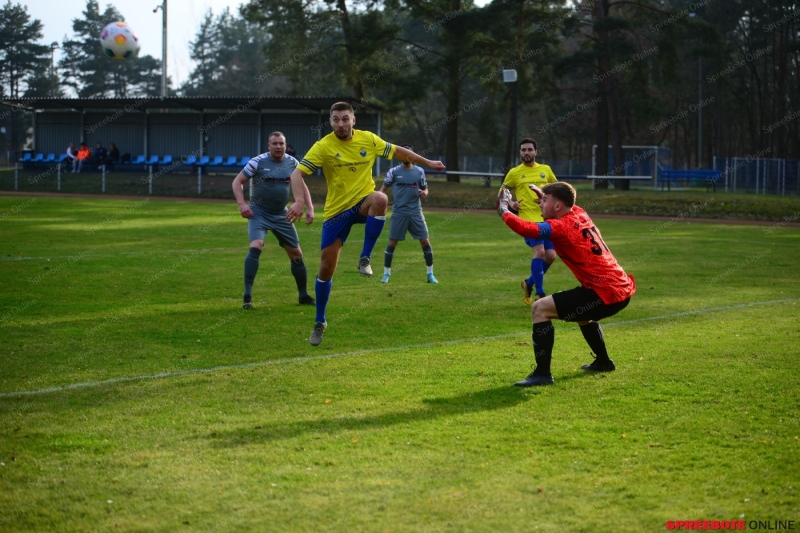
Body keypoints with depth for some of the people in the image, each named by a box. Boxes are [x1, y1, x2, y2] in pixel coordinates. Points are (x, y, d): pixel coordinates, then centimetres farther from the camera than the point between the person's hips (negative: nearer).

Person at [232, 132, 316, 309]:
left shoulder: (292, 162, 0)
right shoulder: (258, 162, -11)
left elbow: (301, 186, 13)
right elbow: (237, 181, -6)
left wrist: (310, 208, 3)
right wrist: (242, 204, -20)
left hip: (281, 215, 5)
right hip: (259, 213, -4)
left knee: (296, 254, 6)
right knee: (256, 247, -26)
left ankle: (303, 295, 23)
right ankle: (247, 296, -21)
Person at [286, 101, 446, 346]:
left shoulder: (368, 139, -2)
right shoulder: (323, 146, -10)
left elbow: (398, 151, 14)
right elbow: (298, 173, -17)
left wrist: (428, 163, 19)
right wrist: (300, 200, -35)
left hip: (363, 203, 1)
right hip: (336, 211, -1)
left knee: (380, 198, -37)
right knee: (326, 268, -1)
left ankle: (365, 259, -24)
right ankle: (320, 322, 19)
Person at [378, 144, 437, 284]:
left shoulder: (419, 171, 6)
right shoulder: (393, 172, 1)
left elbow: (425, 188, 14)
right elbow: (384, 188, 5)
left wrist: (424, 193, -10)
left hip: (415, 212, 1)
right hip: (399, 212, -1)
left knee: (425, 242, -2)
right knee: (392, 243, -1)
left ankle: (430, 274, 10)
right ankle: (386, 273, 12)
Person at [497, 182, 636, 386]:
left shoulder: (560, 227, -13)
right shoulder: (580, 214, 12)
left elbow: (525, 228, -27)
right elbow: (566, 203, 39)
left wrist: (503, 209, -10)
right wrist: (542, 194, 29)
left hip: (605, 294, -10)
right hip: (623, 288, 10)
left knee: (540, 308, -11)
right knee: (580, 312, 40)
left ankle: (542, 373, -13)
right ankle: (603, 361, 52)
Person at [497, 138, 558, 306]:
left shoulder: (545, 170, 11)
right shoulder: (514, 173, 3)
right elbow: (501, 193, 11)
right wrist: (510, 204, -9)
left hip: (546, 219, 4)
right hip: (528, 218, -4)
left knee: (550, 256, 2)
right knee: (539, 251, -21)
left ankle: (529, 283, 26)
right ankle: (539, 294, -16)